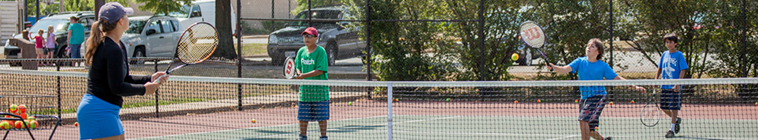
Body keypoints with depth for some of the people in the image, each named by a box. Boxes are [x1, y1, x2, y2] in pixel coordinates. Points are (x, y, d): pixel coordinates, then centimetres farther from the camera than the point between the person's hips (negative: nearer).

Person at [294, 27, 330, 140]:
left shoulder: (320, 51, -10)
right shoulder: (301, 51, 8)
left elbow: (320, 70, -17)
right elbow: (297, 67, 14)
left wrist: (304, 75, -22)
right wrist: (298, 73, -10)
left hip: (319, 89, -5)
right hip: (304, 88, 5)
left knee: (321, 116, 0)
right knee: (303, 116, 9)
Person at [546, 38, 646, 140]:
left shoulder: (603, 66, -2)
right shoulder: (580, 62, 2)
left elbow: (617, 78, 5)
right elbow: (565, 70, -10)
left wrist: (635, 87, -3)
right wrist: (552, 67, -31)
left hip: (597, 97, -4)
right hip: (584, 98, 4)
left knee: (583, 119, -26)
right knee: (589, 131, 10)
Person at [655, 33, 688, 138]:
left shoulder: (679, 55, -6)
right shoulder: (664, 54, 10)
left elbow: (682, 70, -10)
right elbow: (660, 68, 18)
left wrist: (678, 84, -18)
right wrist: (656, 79, 6)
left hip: (675, 87, -6)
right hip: (664, 85, 6)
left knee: (674, 108, -3)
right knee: (663, 107, 9)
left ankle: (672, 130, 2)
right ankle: (676, 119, 32)